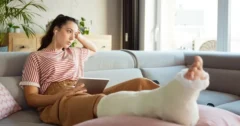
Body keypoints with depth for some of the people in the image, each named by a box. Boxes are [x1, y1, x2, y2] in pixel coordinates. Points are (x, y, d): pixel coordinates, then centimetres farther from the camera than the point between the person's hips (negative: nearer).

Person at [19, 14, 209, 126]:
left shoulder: (74, 53, 30)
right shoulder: (35, 58, 13)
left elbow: (94, 50, 51)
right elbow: (31, 98, 3)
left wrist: (80, 37, 31)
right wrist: (63, 94, -13)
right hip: (56, 102, -6)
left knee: (139, 83, -21)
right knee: (99, 101, -43)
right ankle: (162, 102, -72)